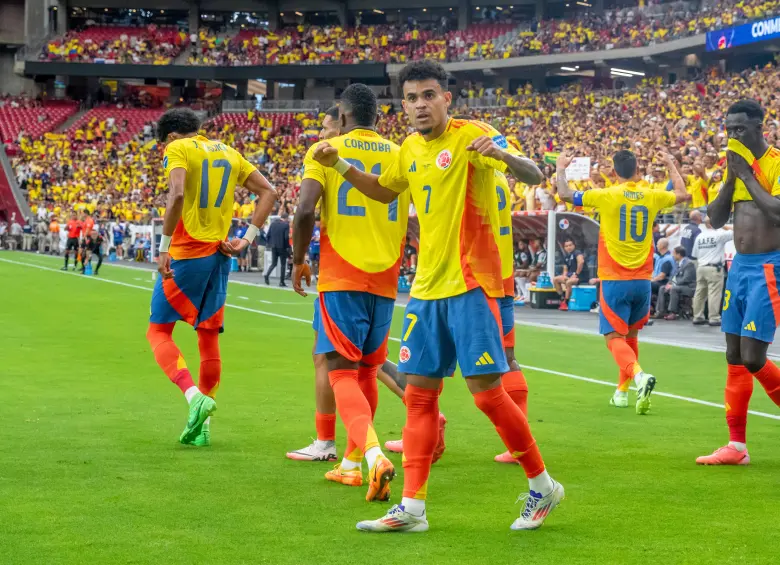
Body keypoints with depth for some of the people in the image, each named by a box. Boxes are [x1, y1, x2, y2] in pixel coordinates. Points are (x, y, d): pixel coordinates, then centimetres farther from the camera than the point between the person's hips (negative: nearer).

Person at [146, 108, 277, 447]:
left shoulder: (177, 149, -5)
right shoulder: (228, 153, 15)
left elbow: (177, 194, -22)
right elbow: (268, 192, 14)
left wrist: (163, 247, -18)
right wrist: (248, 238, 9)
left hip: (186, 254, -6)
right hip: (219, 254, 6)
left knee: (158, 332, 5)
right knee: (209, 337, 13)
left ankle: (195, 396, -17)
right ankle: (201, 427, 15)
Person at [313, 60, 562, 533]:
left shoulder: (471, 136, -10)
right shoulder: (411, 148, 12)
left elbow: (533, 176, -20)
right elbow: (384, 190, 31)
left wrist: (501, 154, -41)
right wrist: (339, 165, 18)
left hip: (471, 285, -7)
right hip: (428, 286, 7)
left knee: (486, 390, -7)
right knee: (419, 392, 6)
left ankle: (542, 486, 12)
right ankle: (412, 507, 10)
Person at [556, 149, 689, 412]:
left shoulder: (608, 196, -9)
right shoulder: (651, 196, 2)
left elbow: (565, 194, -6)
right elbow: (683, 195, 23)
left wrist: (561, 168, 11)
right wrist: (671, 165, 35)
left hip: (615, 280, -4)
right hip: (642, 280, 4)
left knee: (615, 338, -6)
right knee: (631, 336, 20)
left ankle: (639, 375, -32)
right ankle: (622, 391, 27)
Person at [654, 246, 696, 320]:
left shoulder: (689, 263, -16)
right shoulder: (678, 263, 13)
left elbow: (686, 279, -24)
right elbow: (675, 276, 17)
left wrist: (673, 285, -21)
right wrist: (670, 283, -3)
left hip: (689, 287, -10)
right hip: (679, 286, 10)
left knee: (674, 289, -33)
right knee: (662, 288, 1)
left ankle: (673, 313, -34)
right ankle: (661, 311, -6)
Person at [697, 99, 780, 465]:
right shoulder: (737, 164, 11)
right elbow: (715, 220, 9)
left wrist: (749, 176, -18)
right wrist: (731, 178, -3)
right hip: (740, 266, 8)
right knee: (734, 358, 7)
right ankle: (736, 446, 12)